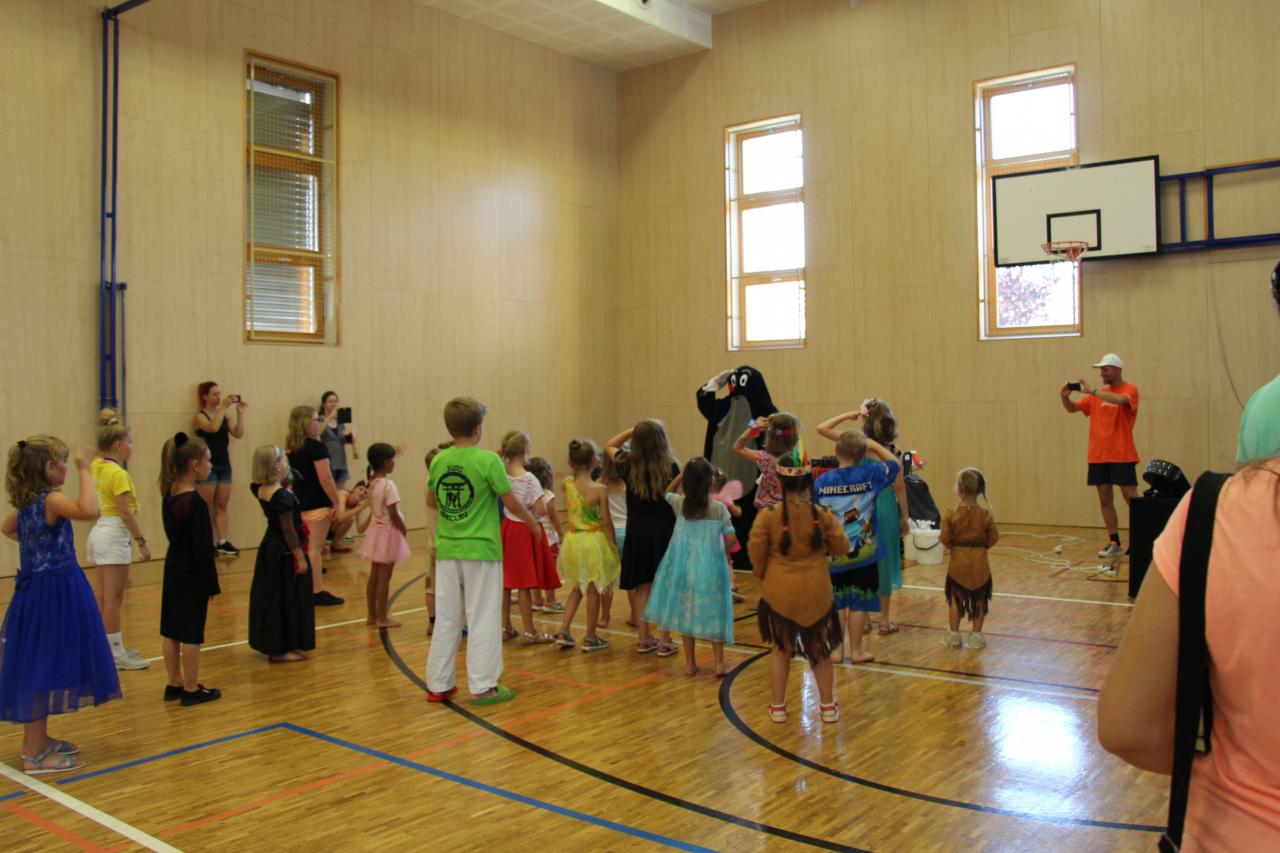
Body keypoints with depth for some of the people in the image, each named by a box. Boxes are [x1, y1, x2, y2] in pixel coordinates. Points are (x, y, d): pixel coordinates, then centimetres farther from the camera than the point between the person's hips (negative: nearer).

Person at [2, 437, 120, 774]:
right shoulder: (50, 500, -20)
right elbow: (89, 510, -41)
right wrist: (85, 471, -31)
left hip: (37, 590, 10)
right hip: (54, 593, -10)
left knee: (38, 667, 19)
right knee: (44, 669, -3)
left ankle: (36, 739, 32)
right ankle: (36, 753, 4)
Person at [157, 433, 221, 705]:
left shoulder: (169, 494, 3)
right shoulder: (196, 502, -22)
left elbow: (175, 533, 12)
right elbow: (203, 548, -20)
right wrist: (211, 584, -15)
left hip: (173, 568, 8)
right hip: (192, 573, -8)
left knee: (172, 629, 14)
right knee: (191, 633, 2)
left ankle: (175, 684, 25)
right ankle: (191, 689, 11)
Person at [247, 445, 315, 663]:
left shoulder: (260, 490, 1)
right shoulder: (282, 495, -23)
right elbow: (288, 529, -22)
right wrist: (300, 557, -17)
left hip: (269, 549, 9)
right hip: (285, 554, -9)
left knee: (270, 598, 15)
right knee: (286, 601, 0)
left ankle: (269, 643, 25)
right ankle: (280, 650, 6)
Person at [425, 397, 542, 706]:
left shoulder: (439, 461, 1)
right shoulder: (488, 460, -13)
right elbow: (511, 503, -7)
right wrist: (533, 523, 11)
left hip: (447, 550, 5)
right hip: (481, 550, -5)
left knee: (446, 619, 13)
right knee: (483, 620, 5)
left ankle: (438, 685, 21)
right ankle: (482, 687, 10)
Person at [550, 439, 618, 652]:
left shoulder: (566, 484, -4)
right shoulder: (600, 489, -16)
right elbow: (606, 521, -11)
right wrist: (612, 545, -3)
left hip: (573, 539, 5)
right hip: (594, 540, -5)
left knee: (577, 588, 22)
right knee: (593, 590, 8)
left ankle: (564, 630, 15)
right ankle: (590, 638, 16)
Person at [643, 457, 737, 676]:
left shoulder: (679, 504, -4)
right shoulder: (718, 508, -11)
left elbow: (668, 492, 20)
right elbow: (730, 538, -10)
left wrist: (685, 472, 11)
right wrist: (724, 553, 10)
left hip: (683, 566, 2)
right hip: (711, 567, -2)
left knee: (685, 612, 12)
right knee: (713, 613, 9)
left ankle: (690, 663, 17)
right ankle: (719, 663, 9)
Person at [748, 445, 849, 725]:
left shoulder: (768, 515, -14)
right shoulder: (821, 515, -10)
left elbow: (756, 551, -8)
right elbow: (841, 548, -2)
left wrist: (761, 575, 10)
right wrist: (835, 525, 16)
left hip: (779, 593, -1)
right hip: (816, 593, 1)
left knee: (781, 649, 15)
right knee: (819, 649, 17)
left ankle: (778, 706, 19)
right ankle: (828, 705, 24)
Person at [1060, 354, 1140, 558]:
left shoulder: (1130, 390, -4)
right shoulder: (1097, 395, 13)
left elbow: (1120, 400, -27)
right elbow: (1072, 408, 12)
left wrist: (1092, 391, -30)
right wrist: (1065, 396, -9)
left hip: (1121, 456, -6)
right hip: (1098, 456, 6)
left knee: (1131, 499, -6)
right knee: (1105, 499, 7)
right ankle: (1114, 544, 13)